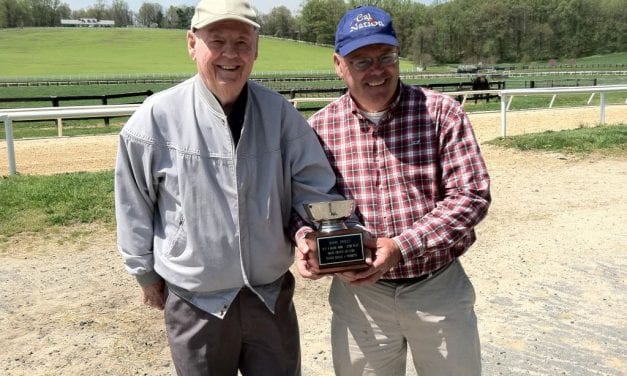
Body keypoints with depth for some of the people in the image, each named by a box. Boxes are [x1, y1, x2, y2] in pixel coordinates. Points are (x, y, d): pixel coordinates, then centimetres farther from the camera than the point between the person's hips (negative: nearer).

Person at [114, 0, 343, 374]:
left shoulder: (280, 112, -8)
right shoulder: (157, 118, -13)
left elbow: (315, 187, -3)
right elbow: (134, 205, -1)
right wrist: (147, 273, 6)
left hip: (272, 295, 2)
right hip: (196, 303, -1)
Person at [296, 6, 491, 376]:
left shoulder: (442, 113, -9)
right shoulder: (319, 128, -3)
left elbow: (472, 195, -13)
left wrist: (401, 247, -23)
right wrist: (306, 239, -16)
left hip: (439, 287, -1)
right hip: (358, 293, 1)